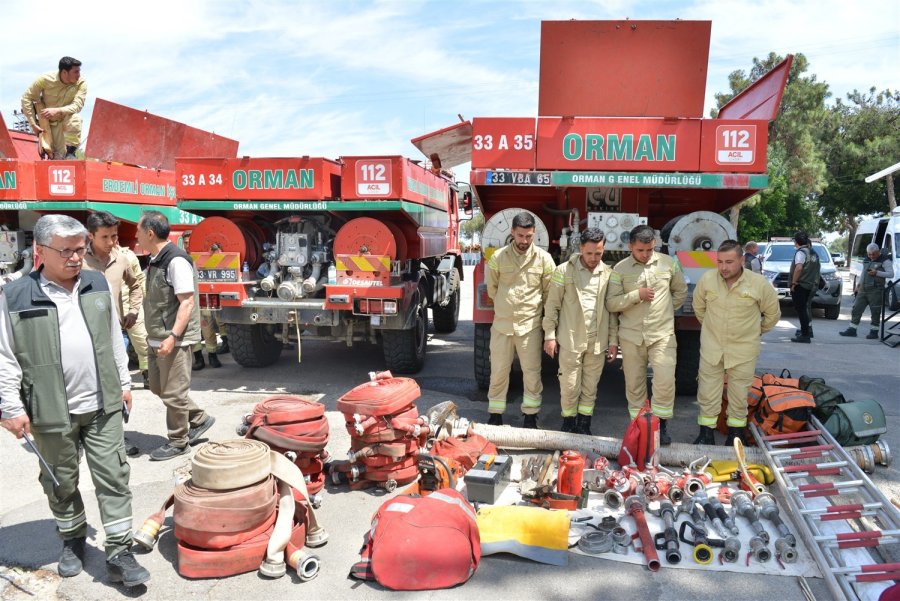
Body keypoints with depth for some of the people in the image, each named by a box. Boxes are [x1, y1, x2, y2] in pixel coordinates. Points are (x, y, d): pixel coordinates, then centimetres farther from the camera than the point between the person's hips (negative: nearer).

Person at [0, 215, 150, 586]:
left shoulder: (98, 285, 5)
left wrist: (123, 382, 13)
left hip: (103, 405, 3)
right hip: (51, 412, -2)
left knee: (113, 478, 3)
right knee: (61, 483, 14)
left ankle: (119, 553, 12)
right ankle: (72, 540, 37)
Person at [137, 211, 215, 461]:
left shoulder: (176, 260, -17)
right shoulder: (155, 260, 13)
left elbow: (187, 302, -21)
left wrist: (172, 337, -26)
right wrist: (155, 336, 19)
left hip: (174, 340, -10)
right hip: (156, 338, 10)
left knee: (173, 393, 0)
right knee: (158, 386, 18)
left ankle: (178, 442, 15)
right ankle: (200, 419, 30)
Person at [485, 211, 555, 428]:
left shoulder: (544, 259, -4)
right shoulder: (498, 257, -2)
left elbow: (550, 293, 5)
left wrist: (531, 307, 11)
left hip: (530, 325, -1)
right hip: (502, 324, 1)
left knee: (532, 372, 6)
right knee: (498, 372, 9)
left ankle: (531, 416, 20)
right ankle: (495, 416, 22)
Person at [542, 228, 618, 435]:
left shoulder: (609, 274, 5)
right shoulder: (564, 271, -2)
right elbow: (552, 305, 0)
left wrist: (613, 341, 6)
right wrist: (549, 335, -4)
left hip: (597, 342, 2)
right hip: (570, 340, -2)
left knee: (590, 387, 10)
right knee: (569, 386, 2)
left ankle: (584, 425, 23)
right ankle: (568, 423, 22)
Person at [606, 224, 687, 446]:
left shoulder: (668, 263, 1)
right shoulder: (620, 269, -2)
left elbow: (681, 291, 16)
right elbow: (611, 303, -5)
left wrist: (665, 310, 7)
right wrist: (636, 296, -16)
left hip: (662, 334, 0)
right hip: (631, 335, 0)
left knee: (665, 380, -8)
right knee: (634, 383, 8)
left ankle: (661, 423, 12)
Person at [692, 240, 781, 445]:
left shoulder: (759, 284, -14)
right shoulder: (707, 279, -10)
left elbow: (773, 314, 5)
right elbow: (699, 306, 11)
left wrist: (756, 331, 13)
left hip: (743, 350, -1)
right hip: (711, 348, 1)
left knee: (739, 395, 12)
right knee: (707, 393, 7)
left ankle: (736, 432, 28)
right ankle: (706, 433, 20)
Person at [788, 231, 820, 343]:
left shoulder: (801, 252, -13)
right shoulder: (813, 252, 15)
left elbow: (798, 268, -28)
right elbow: (817, 268, 20)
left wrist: (793, 282, -21)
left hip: (800, 285, -9)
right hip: (811, 285, 9)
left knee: (801, 309, -6)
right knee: (805, 308, 21)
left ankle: (805, 335, -7)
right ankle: (807, 329, 30)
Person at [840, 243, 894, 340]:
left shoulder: (885, 260, -6)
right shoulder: (866, 260, 16)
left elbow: (891, 274, -12)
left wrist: (877, 273, -22)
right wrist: (858, 284, 19)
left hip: (875, 291, -7)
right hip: (863, 290, 7)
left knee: (875, 312, 0)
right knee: (856, 309, 6)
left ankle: (874, 332, 8)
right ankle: (852, 330, 10)